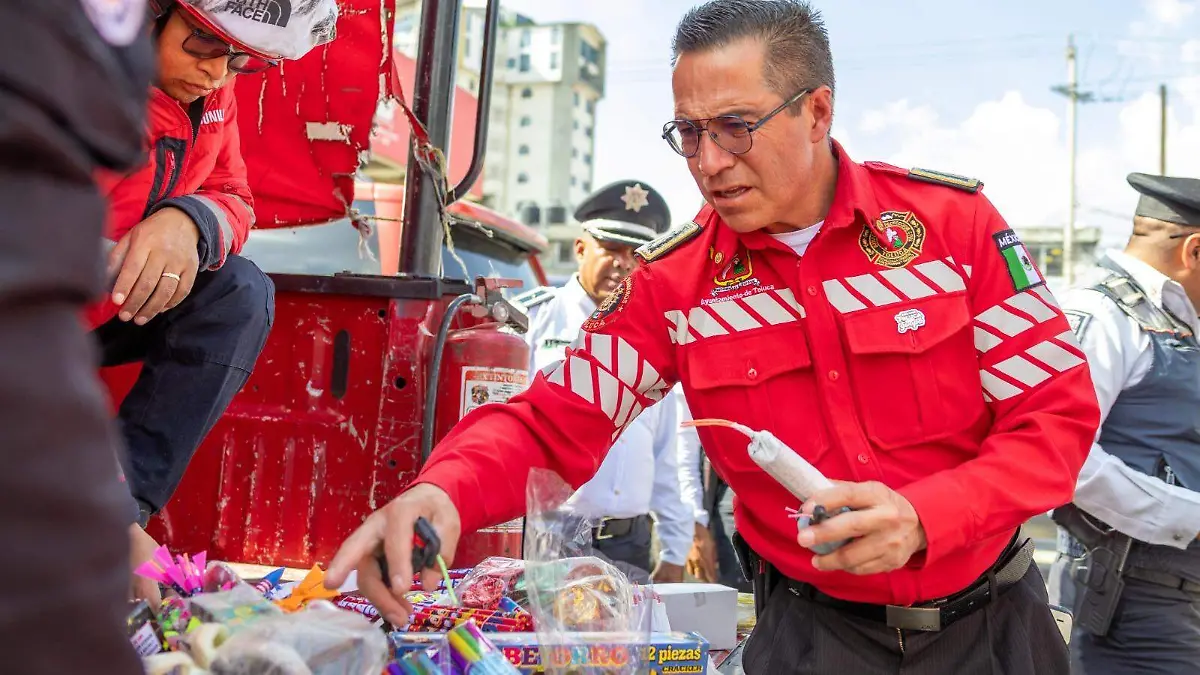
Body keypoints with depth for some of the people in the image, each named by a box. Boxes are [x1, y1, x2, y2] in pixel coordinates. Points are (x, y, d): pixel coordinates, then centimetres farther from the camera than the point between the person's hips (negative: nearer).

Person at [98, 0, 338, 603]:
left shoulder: (212, 86, -4)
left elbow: (233, 198, 4)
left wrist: (190, 222, -27)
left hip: (97, 312, 7)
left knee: (240, 294, -17)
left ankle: (125, 506, -20)